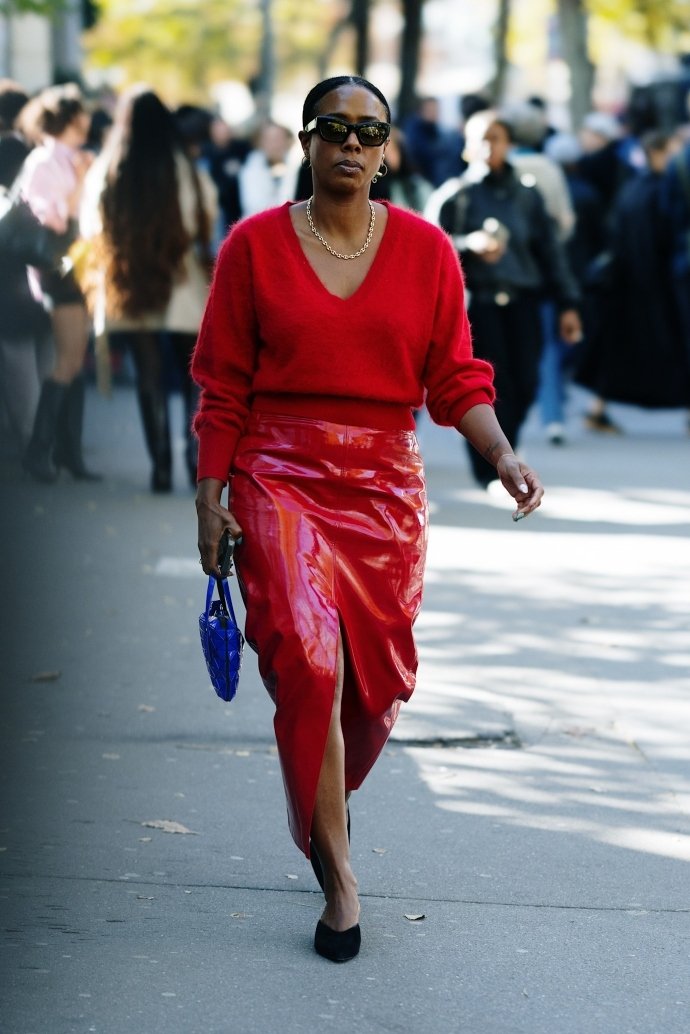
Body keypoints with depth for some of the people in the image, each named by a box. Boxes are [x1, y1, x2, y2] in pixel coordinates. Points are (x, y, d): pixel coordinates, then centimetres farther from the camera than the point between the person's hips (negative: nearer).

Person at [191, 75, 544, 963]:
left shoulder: (425, 250, 3)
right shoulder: (254, 246, 0)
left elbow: (456, 377, 4)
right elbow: (222, 387, 1)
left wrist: (503, 456, -12)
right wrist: (210, 499, -2)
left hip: (385, 482, 2)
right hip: (281, 478, -2)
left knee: (376, 671, 6)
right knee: (307, 658, -16)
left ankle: (325, 803, 39)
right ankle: (338, 876, -7)